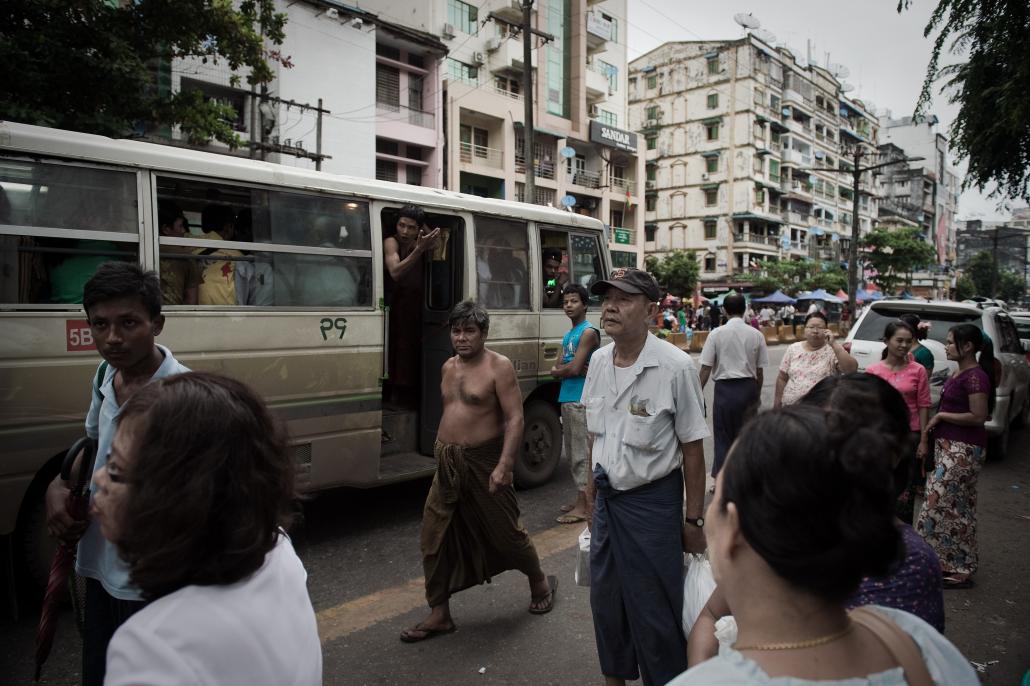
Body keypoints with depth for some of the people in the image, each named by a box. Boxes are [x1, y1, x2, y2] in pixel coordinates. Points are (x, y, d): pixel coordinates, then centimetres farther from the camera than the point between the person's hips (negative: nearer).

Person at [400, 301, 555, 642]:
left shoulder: (499, 367, -11)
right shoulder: (449, 367, 10)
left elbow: (515, 418, -16)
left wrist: (504, 465, -24)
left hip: (484, 463, -6)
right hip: (448, 464, 7)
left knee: (506, 532, 8)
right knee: (435, 538, 5)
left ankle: (540, 583, 37)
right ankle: (439, 614, 19)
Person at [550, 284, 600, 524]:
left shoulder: (588, 332, -10)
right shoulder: (568, 335, 17)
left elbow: (574, 369, -17)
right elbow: (557, 370, 10)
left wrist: (558, 369, 1)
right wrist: (568, 369, -10)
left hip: (581, 400, -9)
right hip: (566, 399, 9)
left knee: (581, 453, -6)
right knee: (572, 452, 14)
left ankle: (583, 506, -1)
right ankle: (581, 499, 24)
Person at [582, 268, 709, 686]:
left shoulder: (675, 367, -18)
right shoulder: (599, 360, 0)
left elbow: (692, 449, -13)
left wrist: (693, 519, -9)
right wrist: (593, 485, 16)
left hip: (651, 500, -6)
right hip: (607, 496, 6)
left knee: (653, 609, 7)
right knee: (605, 597, 21)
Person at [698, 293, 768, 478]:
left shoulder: (716, 334, -6)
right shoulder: (756, 335, 0)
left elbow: (706, 368, -6)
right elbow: (759, 371, 5)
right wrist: (757, 394, 17)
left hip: (725, 388, -2)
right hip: (749, 388, 2)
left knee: (723, 436, 6)